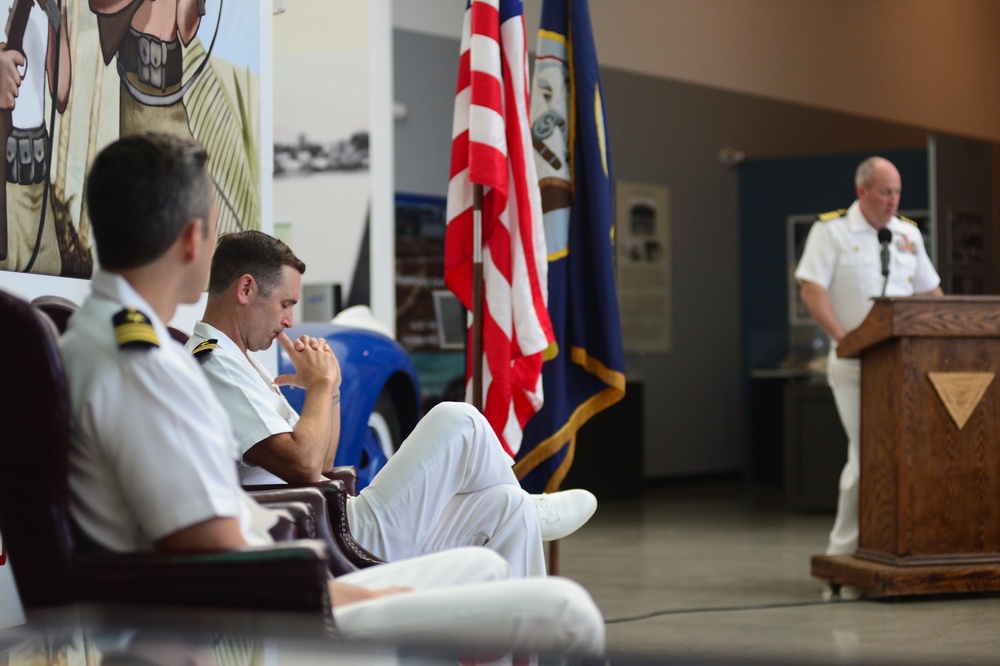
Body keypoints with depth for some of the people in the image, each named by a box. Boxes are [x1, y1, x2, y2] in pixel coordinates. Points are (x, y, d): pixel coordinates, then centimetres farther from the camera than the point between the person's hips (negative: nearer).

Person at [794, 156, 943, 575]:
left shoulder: (908, 234, 13)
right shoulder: (831, 230, -3)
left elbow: (930, 293, 17)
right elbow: (811, 291, -10)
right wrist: (844, 338, -18)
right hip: (855, 365, -5)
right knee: (867, 454, -8)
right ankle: (844, 549, 2)